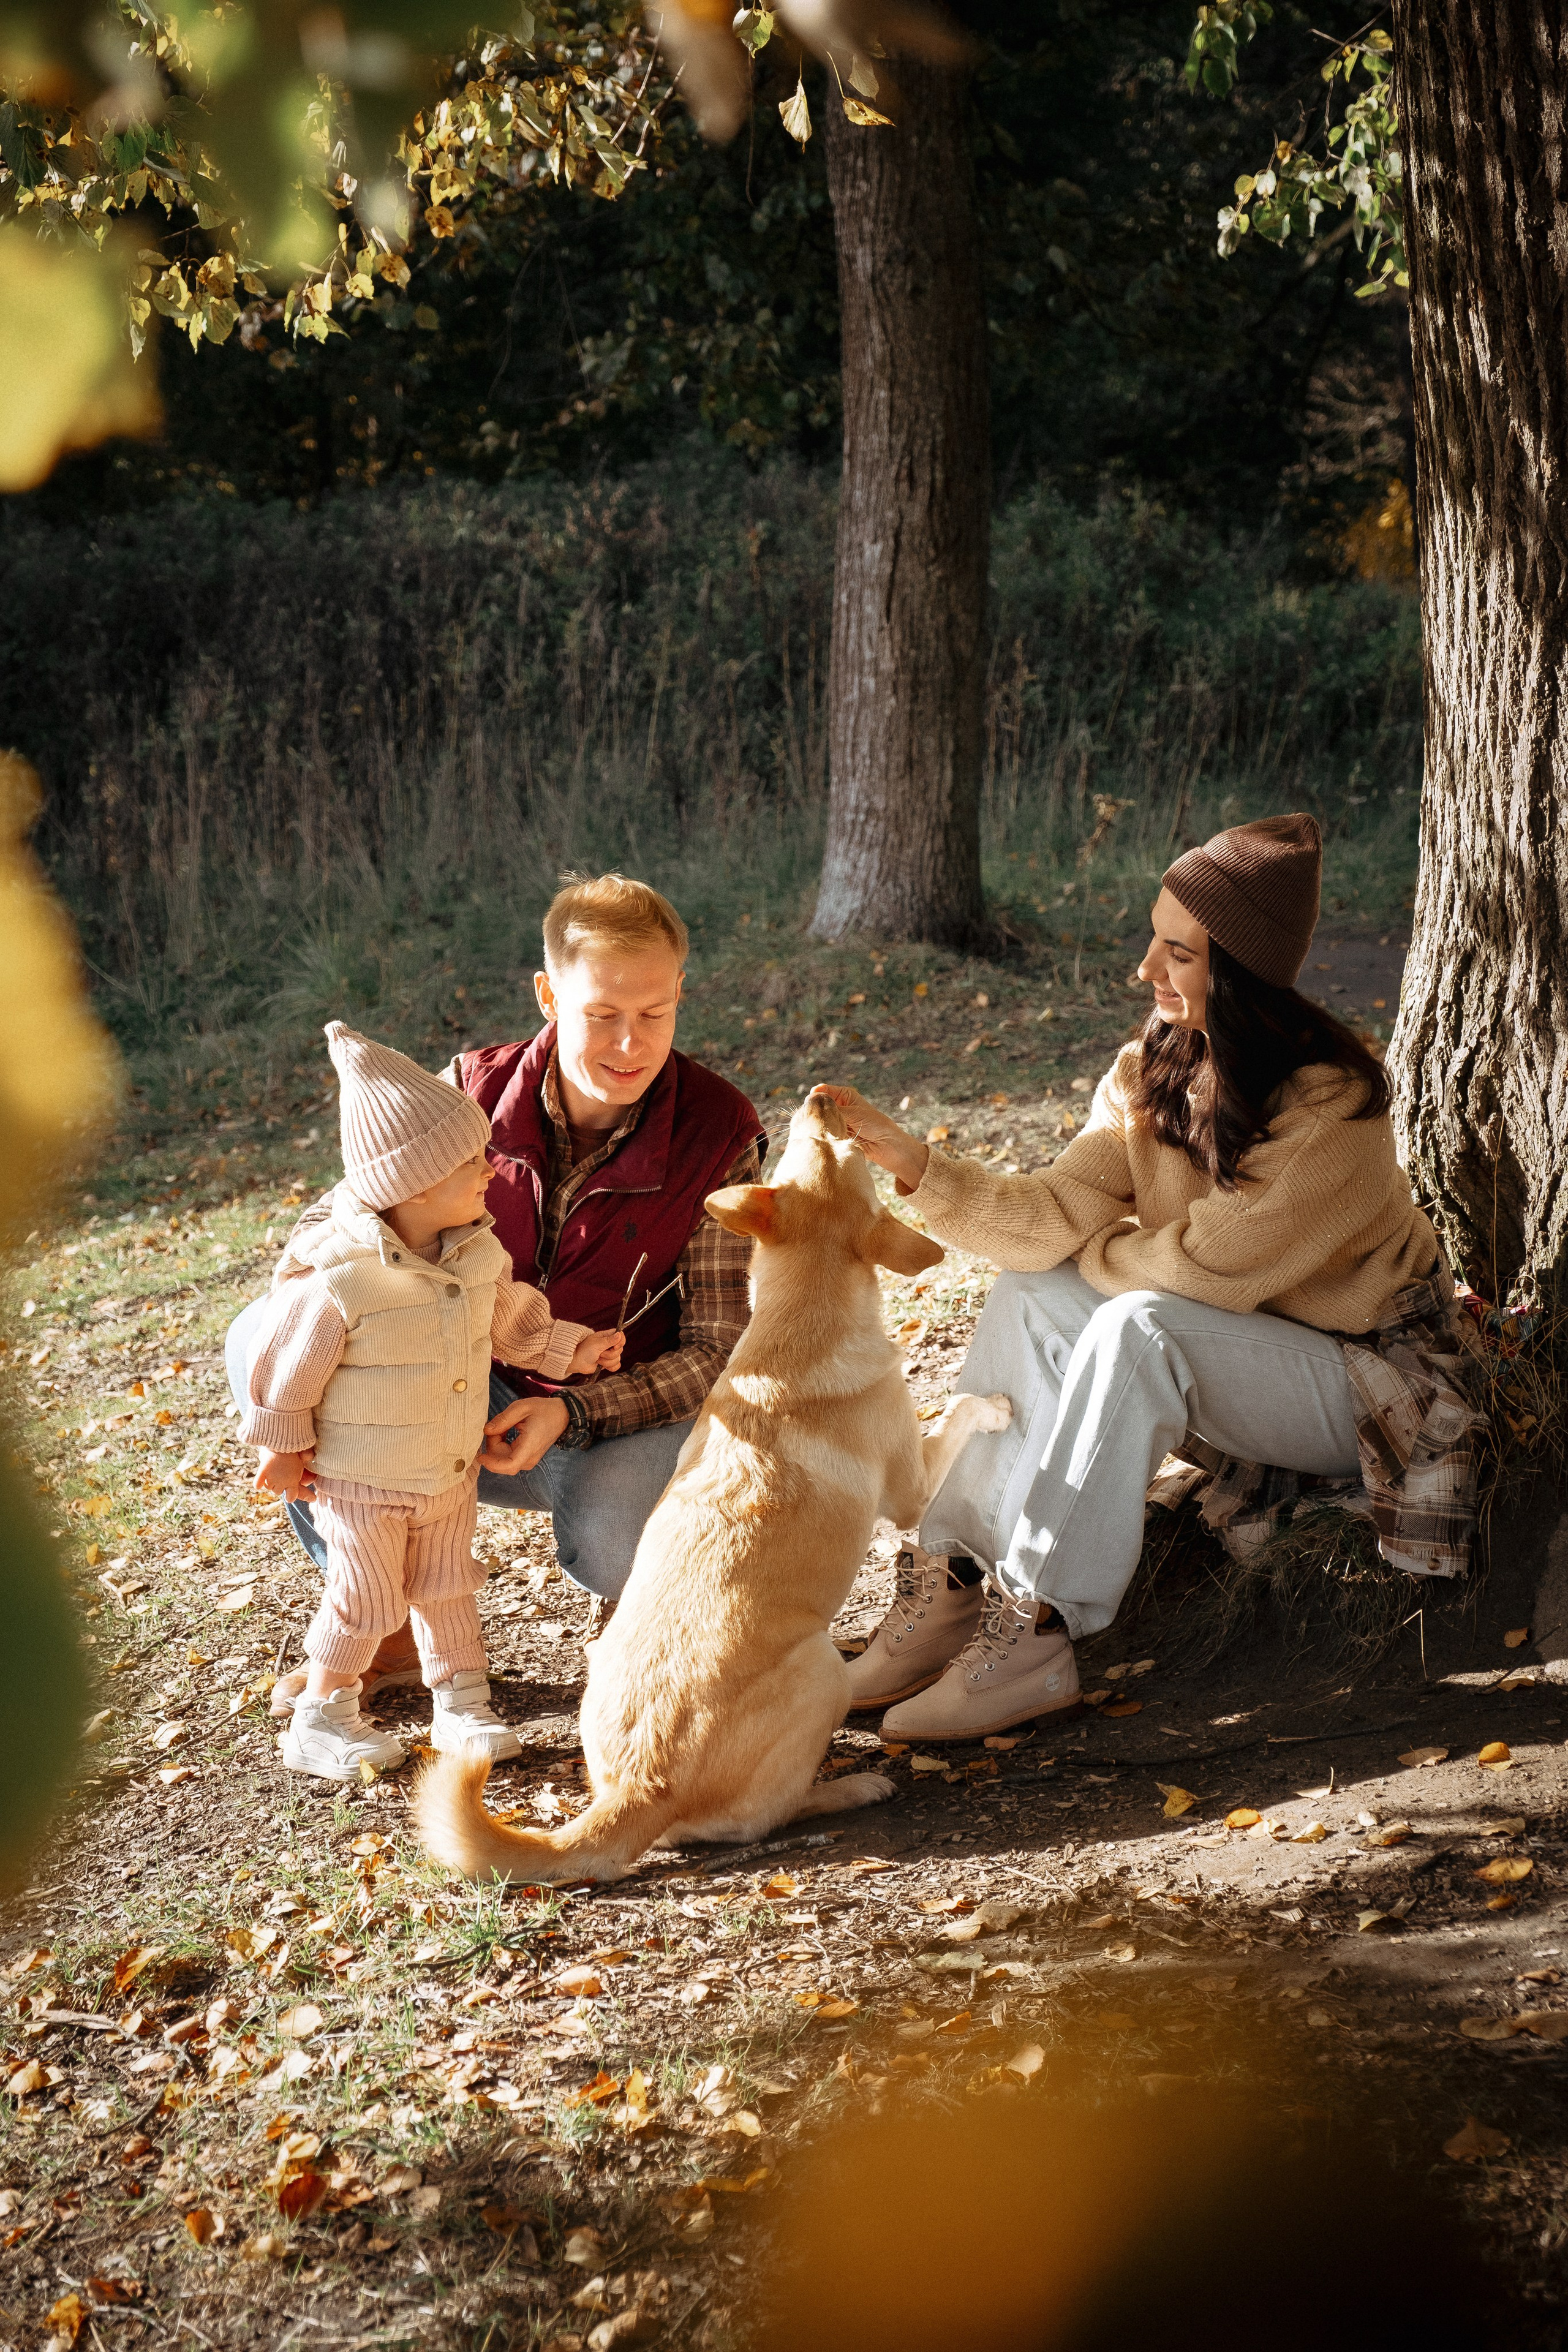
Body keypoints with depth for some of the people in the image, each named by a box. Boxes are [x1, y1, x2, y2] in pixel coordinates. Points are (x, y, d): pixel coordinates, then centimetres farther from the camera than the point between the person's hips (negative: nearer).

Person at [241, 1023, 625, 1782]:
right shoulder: (334, 1281, -31)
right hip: (360, 1483, -6)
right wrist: (284, 1451, -6)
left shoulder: (475, 1251, -9)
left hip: (451, 1470, 6)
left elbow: (509, 1317, 12)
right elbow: (285, 1370, -17)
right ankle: (321, 1719, 25)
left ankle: (462, 1706, 30)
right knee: (366, 1602, 5)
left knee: (446, 1589, 17)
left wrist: (570, 1348, 7)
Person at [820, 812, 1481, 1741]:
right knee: (1034, 1293, -13)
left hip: (1363, 1381, -7)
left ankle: (1034, 1637, -30)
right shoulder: (1154, 1067, -4)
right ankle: (948, 1585, -18)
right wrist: (912, 1161, -23)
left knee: (1135, 1326, -31)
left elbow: (1207, 1263, -27)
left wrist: (1096, 1253, -10)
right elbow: (1061, 1213, -13)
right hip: (1235, 1361, 7)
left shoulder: (1334, 1104, -26)